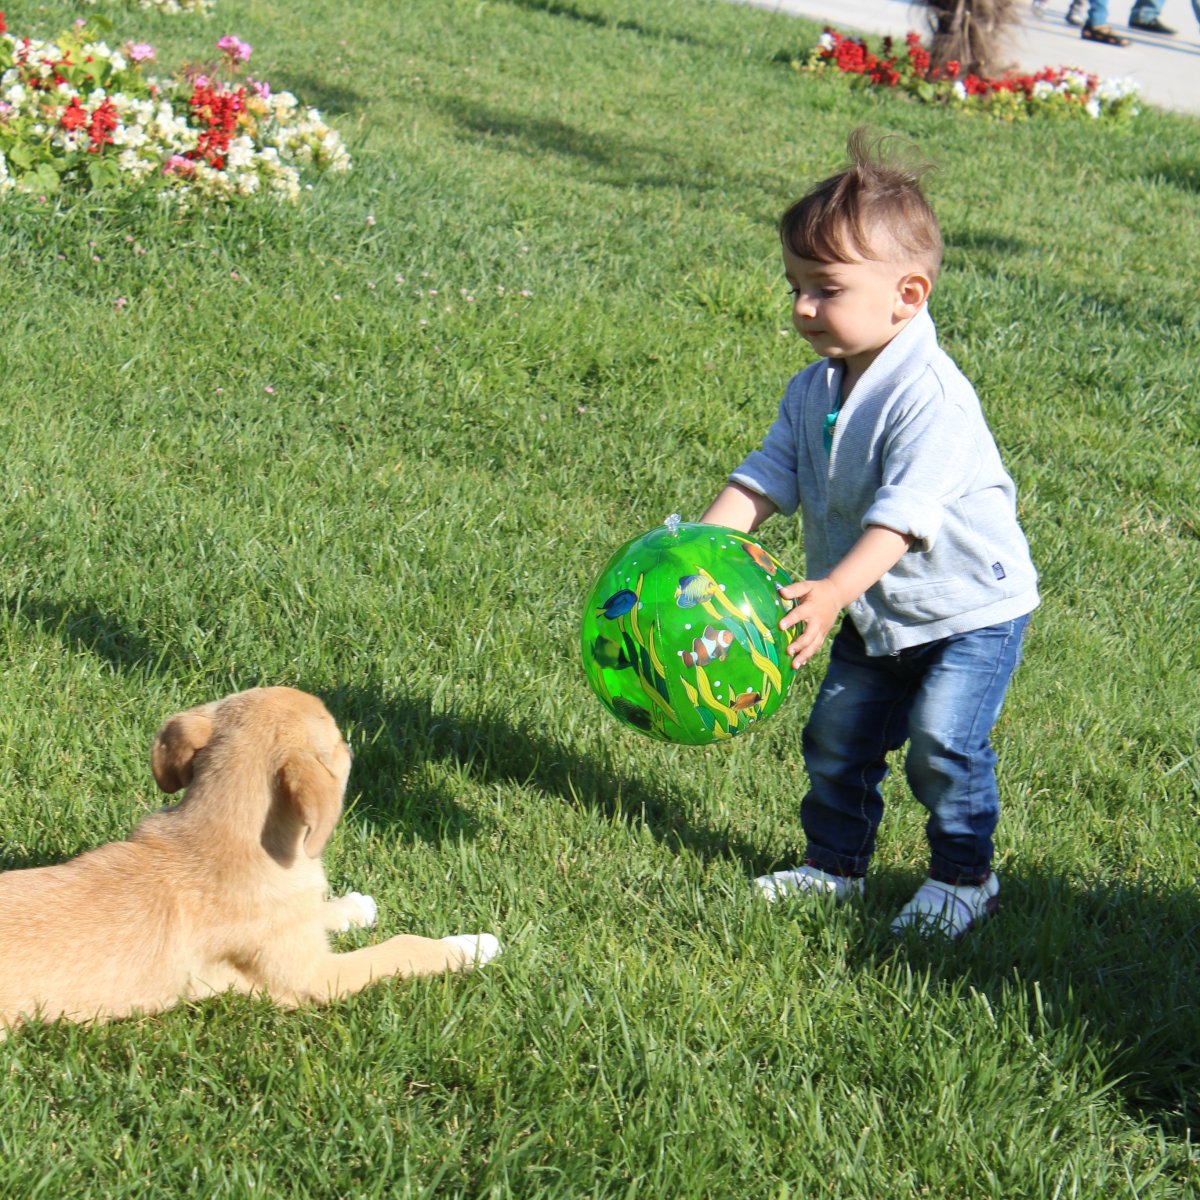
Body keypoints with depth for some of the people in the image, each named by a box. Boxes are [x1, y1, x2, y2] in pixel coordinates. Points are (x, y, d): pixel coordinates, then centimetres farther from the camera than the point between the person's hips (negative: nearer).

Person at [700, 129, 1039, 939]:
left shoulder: (931, 396, -29)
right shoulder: (814, 392, -2)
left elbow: (904, 508, -37)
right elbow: (767, 478, -5)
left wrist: (836, 590, -47)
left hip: (970, 607, -8)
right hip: (877, 616, 8)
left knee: (943, 744, -14)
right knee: (838, 737, 11)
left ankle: (965, 878, 6)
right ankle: (835, 864, 28)